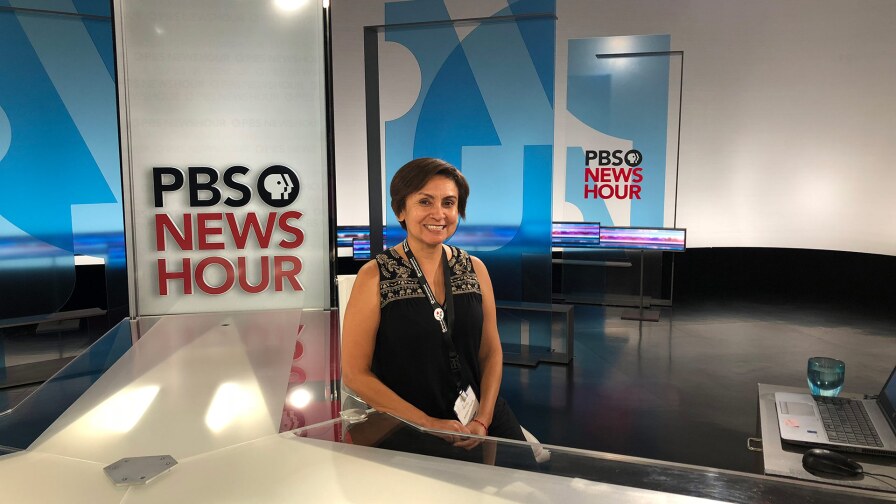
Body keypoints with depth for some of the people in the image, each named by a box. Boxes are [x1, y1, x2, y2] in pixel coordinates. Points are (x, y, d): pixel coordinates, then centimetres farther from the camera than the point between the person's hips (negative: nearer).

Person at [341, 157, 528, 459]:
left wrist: (482, 420, -6)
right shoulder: (375, 276, -7)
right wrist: (428, 423, -13)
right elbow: (355, 373, -8)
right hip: (408, 433, -3)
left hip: (481, 421, 3)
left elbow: (491, 352, 8)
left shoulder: (475, 269, 5)